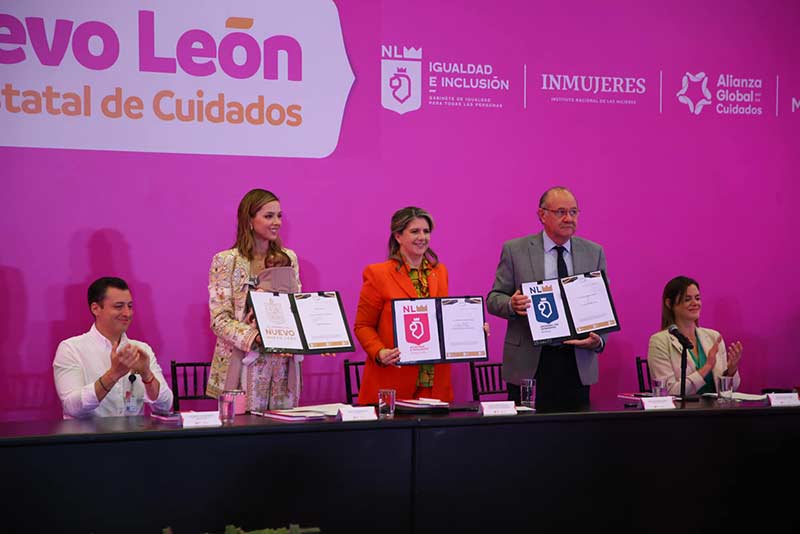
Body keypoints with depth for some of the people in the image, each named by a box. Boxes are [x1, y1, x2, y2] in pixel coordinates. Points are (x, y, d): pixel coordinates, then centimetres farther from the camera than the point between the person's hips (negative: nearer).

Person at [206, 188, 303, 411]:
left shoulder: (289, 258, 12)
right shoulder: (226, 261, -2)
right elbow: (220, 319, -8)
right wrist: (255, 338, -22)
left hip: (285, 366, 4)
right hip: (245, 364, -4)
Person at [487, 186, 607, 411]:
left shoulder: (594, 253, 9)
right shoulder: (515, 250, 2)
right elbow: (493, 299, 3)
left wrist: (599, 340, -11)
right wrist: (512, 304, -20)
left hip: (578, 362, 2)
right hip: (528, 363, -2)